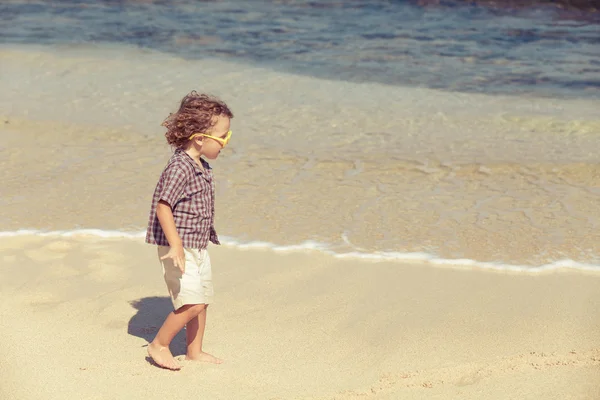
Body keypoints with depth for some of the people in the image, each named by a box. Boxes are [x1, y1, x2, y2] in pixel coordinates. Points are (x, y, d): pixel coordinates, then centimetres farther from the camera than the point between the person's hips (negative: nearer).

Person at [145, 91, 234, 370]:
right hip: (179, 248, -10)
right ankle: (159, 345, 4)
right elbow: (162, 207, -25)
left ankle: (195, 351, 29)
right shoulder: (179, 167, -19)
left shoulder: (202, 167, 11)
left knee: (201, 300, 15)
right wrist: (176, 246, -29)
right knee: (191, 302, -13)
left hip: (198, 247, 10)